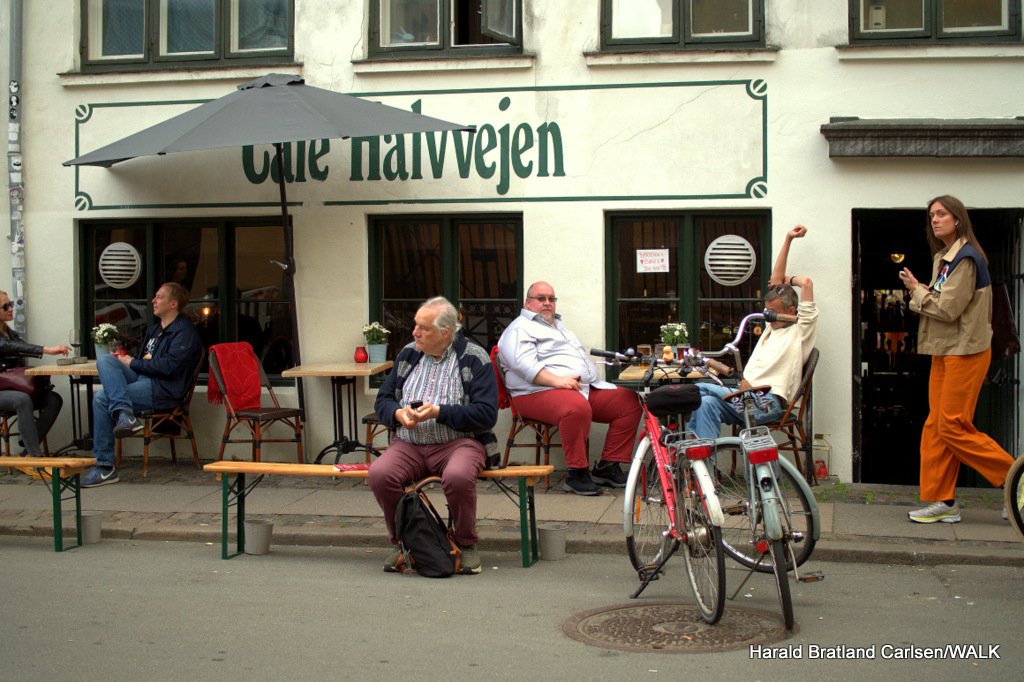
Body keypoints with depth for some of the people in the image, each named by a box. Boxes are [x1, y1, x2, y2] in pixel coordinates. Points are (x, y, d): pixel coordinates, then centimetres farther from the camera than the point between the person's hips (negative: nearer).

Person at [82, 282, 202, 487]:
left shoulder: (185, 332, -4)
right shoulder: (154, 329, 27)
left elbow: (168, 367, -15)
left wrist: (133, 363, -6)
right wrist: (124, 360, 8)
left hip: (163, 390, -9)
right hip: (141, 379, 9)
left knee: (102, 399, -21)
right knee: (104, 359, -15)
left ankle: (104, 467, -19)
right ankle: (124, 413, -31)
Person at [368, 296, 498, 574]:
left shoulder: (474, 359, -2)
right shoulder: (408, 354, 13)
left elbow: (487, 415, -10)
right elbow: (382, 400, 17)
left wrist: (439, 412, -19)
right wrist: (398, 413, -8)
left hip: (459, 441, -4)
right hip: (409, 444, 4)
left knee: (458, 477, -37)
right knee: (379, 474, -26)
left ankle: (466, 544, -9)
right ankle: (402, 541, -2)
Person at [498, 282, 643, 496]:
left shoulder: (557, 326, 31)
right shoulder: (520, 329, 1)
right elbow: (524, 364, -18)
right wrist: (557, 380, -29)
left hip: (587, 388, 9)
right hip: (541, 392, -9)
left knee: (629, 401, -6)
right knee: (577, 407, -41)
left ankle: (608, 466, -4)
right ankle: (577, 474, -29)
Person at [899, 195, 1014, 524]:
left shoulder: (966, 258, -14)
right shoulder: (943, 257, 16)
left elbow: (948, 308, -19)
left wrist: (917, 290, -5)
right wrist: (918, 290, -4)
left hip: (965, 352, -10)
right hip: (944, 351, 10)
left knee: (953, 427, -10)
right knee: (936, 427, 6)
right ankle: (943, 502, 10)